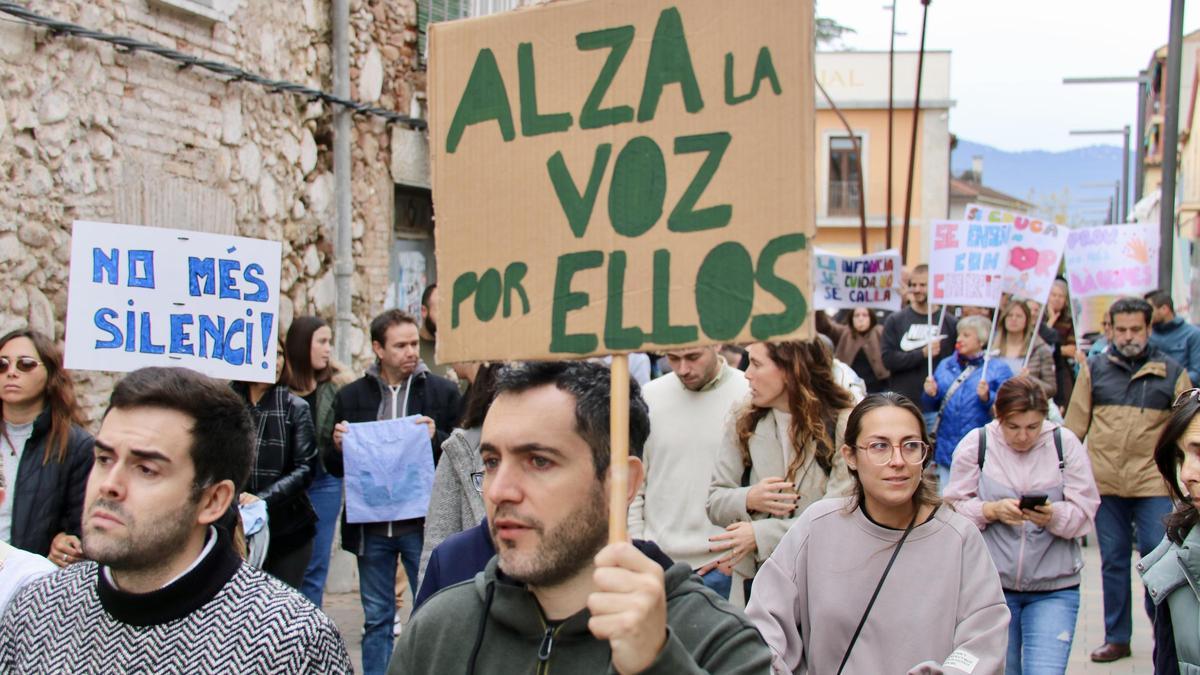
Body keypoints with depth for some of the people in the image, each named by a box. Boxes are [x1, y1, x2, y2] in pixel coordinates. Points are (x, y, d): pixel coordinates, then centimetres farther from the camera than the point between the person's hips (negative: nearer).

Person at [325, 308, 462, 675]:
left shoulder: (443, 391, 0)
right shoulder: (350, 396, 6)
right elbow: (334, 467, 10)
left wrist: (436, 438, -19)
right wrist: (338, 446, -11)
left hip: (423, 524, -2)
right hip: (370, 526, 2)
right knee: (376, 619, 12)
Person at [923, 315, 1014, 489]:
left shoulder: (998, 369, 2)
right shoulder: (945, 365, 14)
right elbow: (930, 407, 14)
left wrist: (987, 397, -22)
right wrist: (930, 395, -7)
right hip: (947, 449, 4)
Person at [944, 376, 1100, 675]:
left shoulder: (1066, 443, 1)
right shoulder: (975, 444, 0)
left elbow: (1085, 512, -3)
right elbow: (955, 507, -2)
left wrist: (1054, 516, -23)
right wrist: (992, 510, -20)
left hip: (1054, 589, 0)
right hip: (991, 585, 1)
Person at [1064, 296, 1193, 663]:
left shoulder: (1172, 372, 4)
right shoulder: (1094, 369, 7)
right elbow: (1074, 424, 7)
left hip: (1154, 484, -1)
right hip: (1105, 482, 2)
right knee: (1113, 561, 10)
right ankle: (1116, 637, 21)